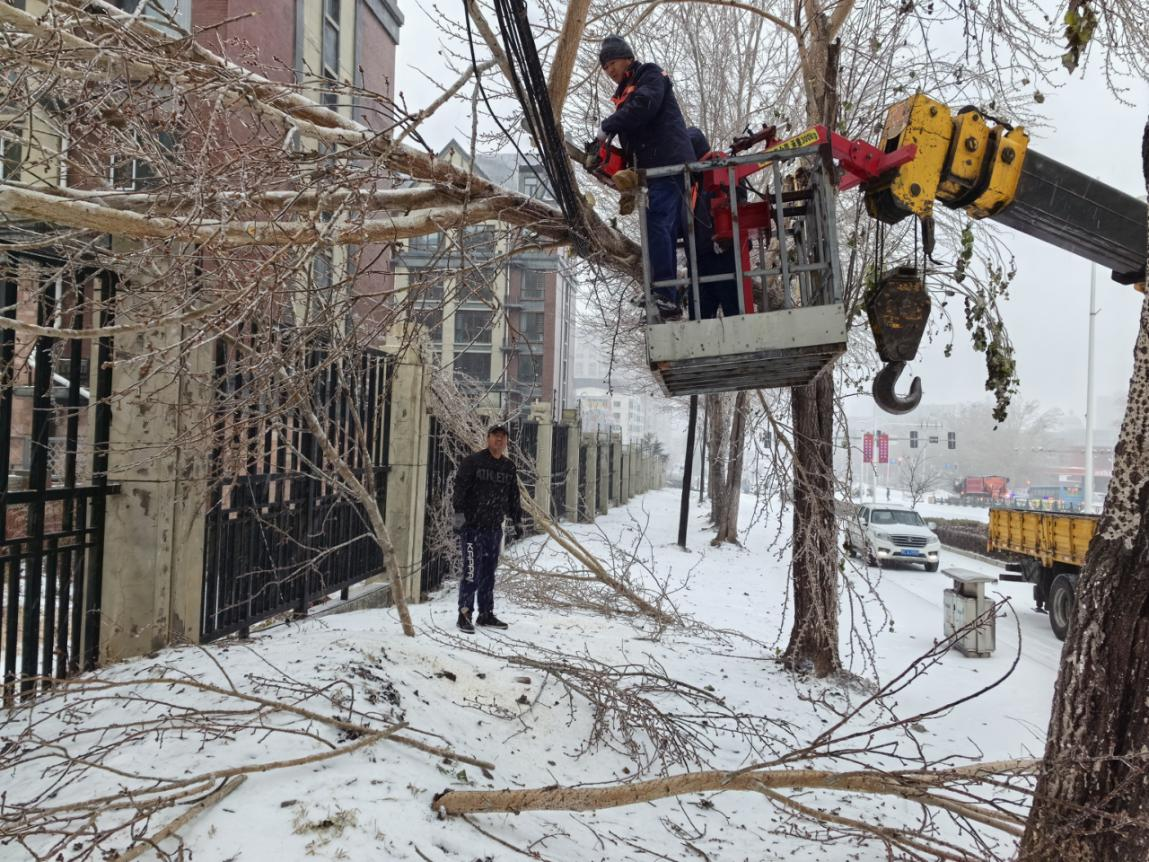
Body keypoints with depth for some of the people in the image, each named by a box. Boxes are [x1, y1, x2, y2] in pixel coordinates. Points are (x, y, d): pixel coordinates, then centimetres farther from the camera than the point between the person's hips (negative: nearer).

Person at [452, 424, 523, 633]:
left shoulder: (509, 468, 14)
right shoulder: (472, 461, -5)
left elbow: (513, 498, 22)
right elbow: (460, 488, -12)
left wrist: (518, 521, 20)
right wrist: (459, 512, -20)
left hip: (494, 528, 6)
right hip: (472, 526, -6)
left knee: (489, 573, 12)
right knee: (472, 571, -9)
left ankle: (486, 614, 21)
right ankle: (465, 614, 0)